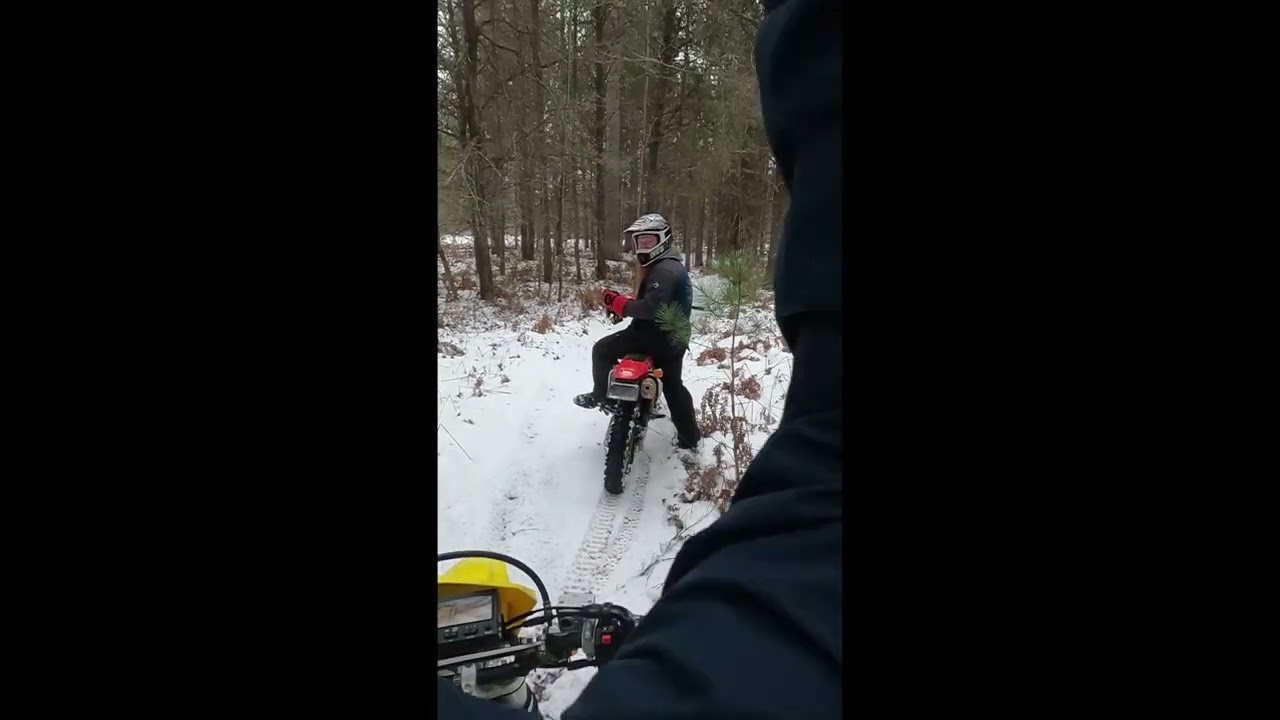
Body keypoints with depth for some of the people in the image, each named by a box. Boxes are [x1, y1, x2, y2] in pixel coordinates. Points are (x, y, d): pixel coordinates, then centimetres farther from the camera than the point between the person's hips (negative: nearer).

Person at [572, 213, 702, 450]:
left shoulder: (664, 270, -20)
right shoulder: (664, 265, 16)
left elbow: (651, 307, -30)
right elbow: (647, 299, 19)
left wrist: (618, 303, -22)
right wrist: (622, 302, 5)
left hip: (657, 333, -11)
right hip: (674, 338, 11)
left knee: (603, 349, -4)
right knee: (672, 385, 22)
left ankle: (601, 395, 5)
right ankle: (690, 437, 30)